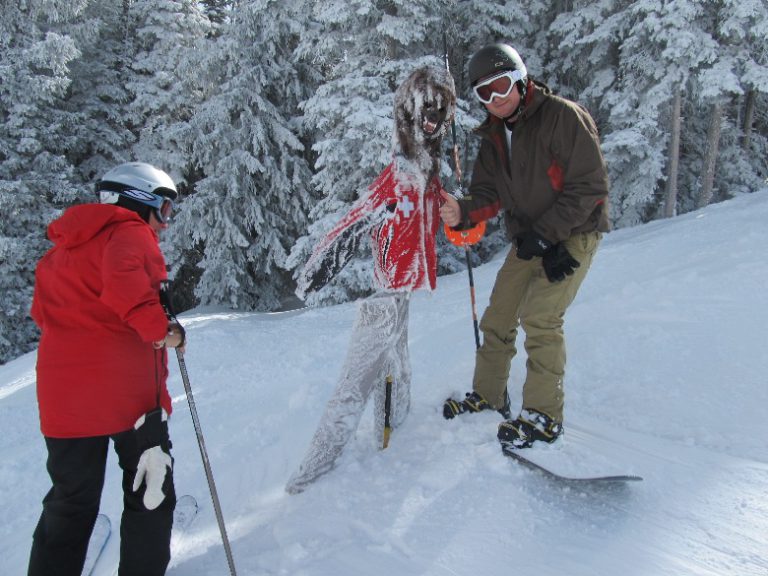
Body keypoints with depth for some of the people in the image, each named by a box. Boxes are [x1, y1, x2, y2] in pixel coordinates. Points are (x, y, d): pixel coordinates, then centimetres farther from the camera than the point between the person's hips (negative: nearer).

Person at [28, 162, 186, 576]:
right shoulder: (129, 232, -5)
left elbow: (42, 312, 20)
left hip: (63, 395, 7)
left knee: (70, 504, 17)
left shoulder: (62, 248, 19)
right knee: (150, 493, 11)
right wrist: (160, 329, -18)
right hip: (128, 387, -6)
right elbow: (122, 280, -25)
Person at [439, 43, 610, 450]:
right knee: (498, 316, 6)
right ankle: (488, 395, 24)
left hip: (572, 234, -7)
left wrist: (544, 233, -20)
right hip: (529, 239, 7)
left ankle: (545, 416, -5)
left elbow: (590, 186, -18)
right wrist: (463, 213, -22)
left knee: (539, 317, -17)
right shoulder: (493, 136, 6)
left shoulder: (563, 116, -17)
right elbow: (489, 195, 1)